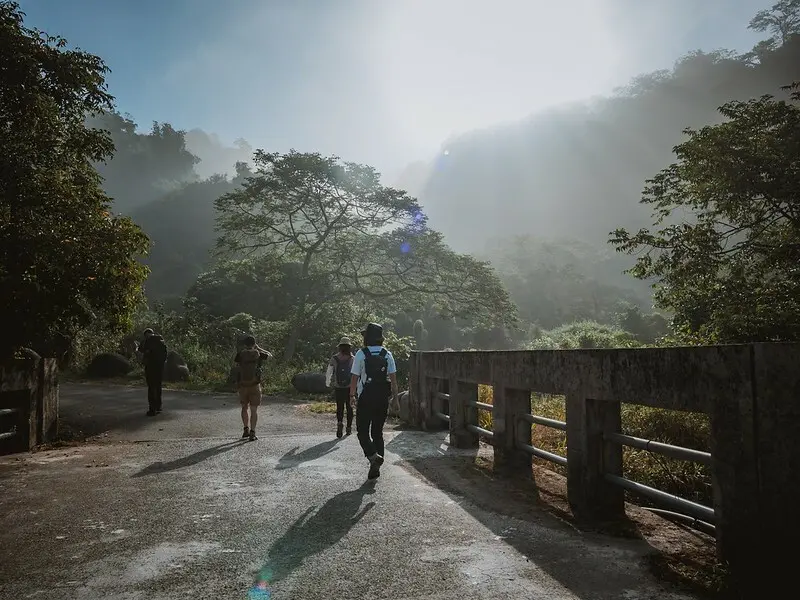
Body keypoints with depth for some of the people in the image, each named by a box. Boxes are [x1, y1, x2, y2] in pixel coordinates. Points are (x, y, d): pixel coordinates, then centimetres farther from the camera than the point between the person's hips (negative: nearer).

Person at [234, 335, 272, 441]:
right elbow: (270, 355, 18)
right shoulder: (257, 354, -2)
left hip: (242, 386, 2)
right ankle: (252, 433, -4)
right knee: (254, 410, 3)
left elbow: (235, 360, 20)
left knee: (245, 408, 21)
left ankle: (246, 429, 15)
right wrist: (259, 348, 22)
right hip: (255, 386, -1)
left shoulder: (241, 354, 0)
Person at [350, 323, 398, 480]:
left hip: (365, 398, -4)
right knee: (377, 432, 13)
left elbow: (355, 377, -6)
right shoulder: (387, 354, 3)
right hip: (382, 399, 4)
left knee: (363, 431, 6)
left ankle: (373, 455, -17)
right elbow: (393, 377, 1)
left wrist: (352, 395, 6)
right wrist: (395, 396, 8)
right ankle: (375, 467, 13)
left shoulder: (361, 354, -7)